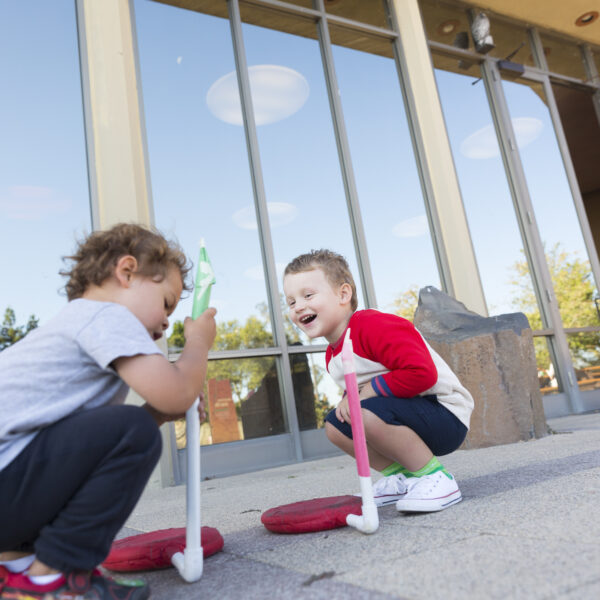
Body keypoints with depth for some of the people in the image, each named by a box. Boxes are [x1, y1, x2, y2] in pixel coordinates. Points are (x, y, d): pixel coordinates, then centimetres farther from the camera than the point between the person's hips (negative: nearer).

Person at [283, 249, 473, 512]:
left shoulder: (374, 326, -22)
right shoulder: (332, 355, 8)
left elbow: (421, 372, -33)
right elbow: (357, 393, 19)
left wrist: (367, 391, -23)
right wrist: (348, 401, -5)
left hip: (445, 415, -9)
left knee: (369, 414, -32)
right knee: (335, 425, 4)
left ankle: (434, 478, -13)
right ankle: (399, 478, 11)